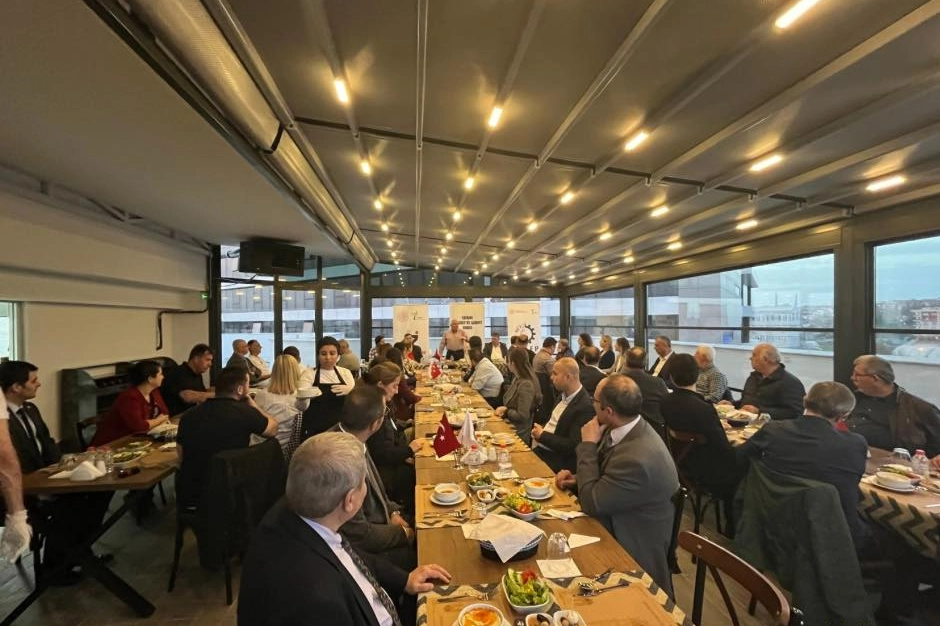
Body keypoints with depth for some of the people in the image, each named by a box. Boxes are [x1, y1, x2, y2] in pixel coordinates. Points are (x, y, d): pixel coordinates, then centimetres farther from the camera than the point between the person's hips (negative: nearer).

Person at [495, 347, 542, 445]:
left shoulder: (526, 384, -21)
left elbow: (522, 416, -22)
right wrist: (504, 409, -4)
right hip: (510, 428, 8)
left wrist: (506, 411, -8)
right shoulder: (516, 379, 8)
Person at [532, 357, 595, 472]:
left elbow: (572, 446, -22)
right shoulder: (564, 395, 6)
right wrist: (540, 430, -4)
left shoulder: (585, 407, -21)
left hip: (556, 459, -7)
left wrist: (542, 436, -14)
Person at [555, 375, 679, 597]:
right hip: (613, 522, 7)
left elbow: (591, 502, -24)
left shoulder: (638, 458, -36)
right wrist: (577, 479, -7)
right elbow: (602, 477, 11)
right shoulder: (627, 428, -8)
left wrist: (588, 444, -22)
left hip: (633, 547, -7)